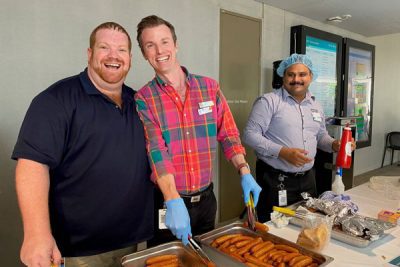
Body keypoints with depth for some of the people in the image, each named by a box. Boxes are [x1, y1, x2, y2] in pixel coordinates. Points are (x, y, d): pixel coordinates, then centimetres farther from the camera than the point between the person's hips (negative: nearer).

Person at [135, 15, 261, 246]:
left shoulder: (210, 87, 0)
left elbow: (228, 135, 2)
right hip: (166, 202, -2)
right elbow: (156, 152, -19)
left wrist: (245, 173, -10)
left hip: (206, 199, 3)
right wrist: (174, 202, -30)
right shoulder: (143, 99, -8)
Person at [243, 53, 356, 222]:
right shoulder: (268, 101, -11)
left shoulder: (315, 105, 12)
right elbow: (250, 135, -16)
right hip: (275, 180, -6)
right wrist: (283, 152, -24)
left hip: (307, 179, 7)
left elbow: (321, 136, 22)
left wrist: (334, 144, 0)